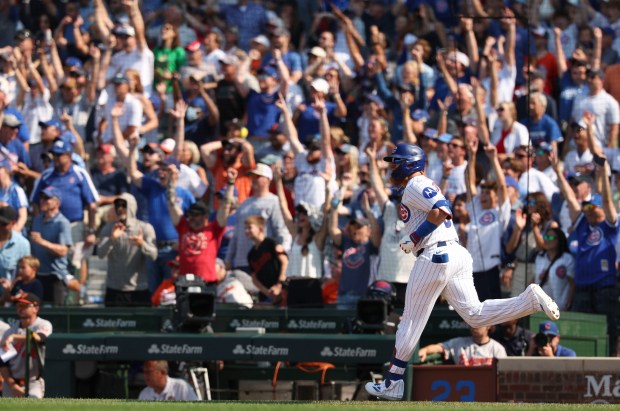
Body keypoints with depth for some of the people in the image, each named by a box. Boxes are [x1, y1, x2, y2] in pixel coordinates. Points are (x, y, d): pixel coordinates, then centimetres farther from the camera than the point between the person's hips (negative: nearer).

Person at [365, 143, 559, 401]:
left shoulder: (415, 186, -7)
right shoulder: (424, 186, 24)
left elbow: (441, 211, -22)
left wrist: (414, 238, -16)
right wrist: (412, 240, 13)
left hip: (435, 256, -10)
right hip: (457, 254, 10)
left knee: (412, 320, -1)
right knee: (475, 315, 4)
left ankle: (393, 383, 5)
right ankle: (530, 301, -10)